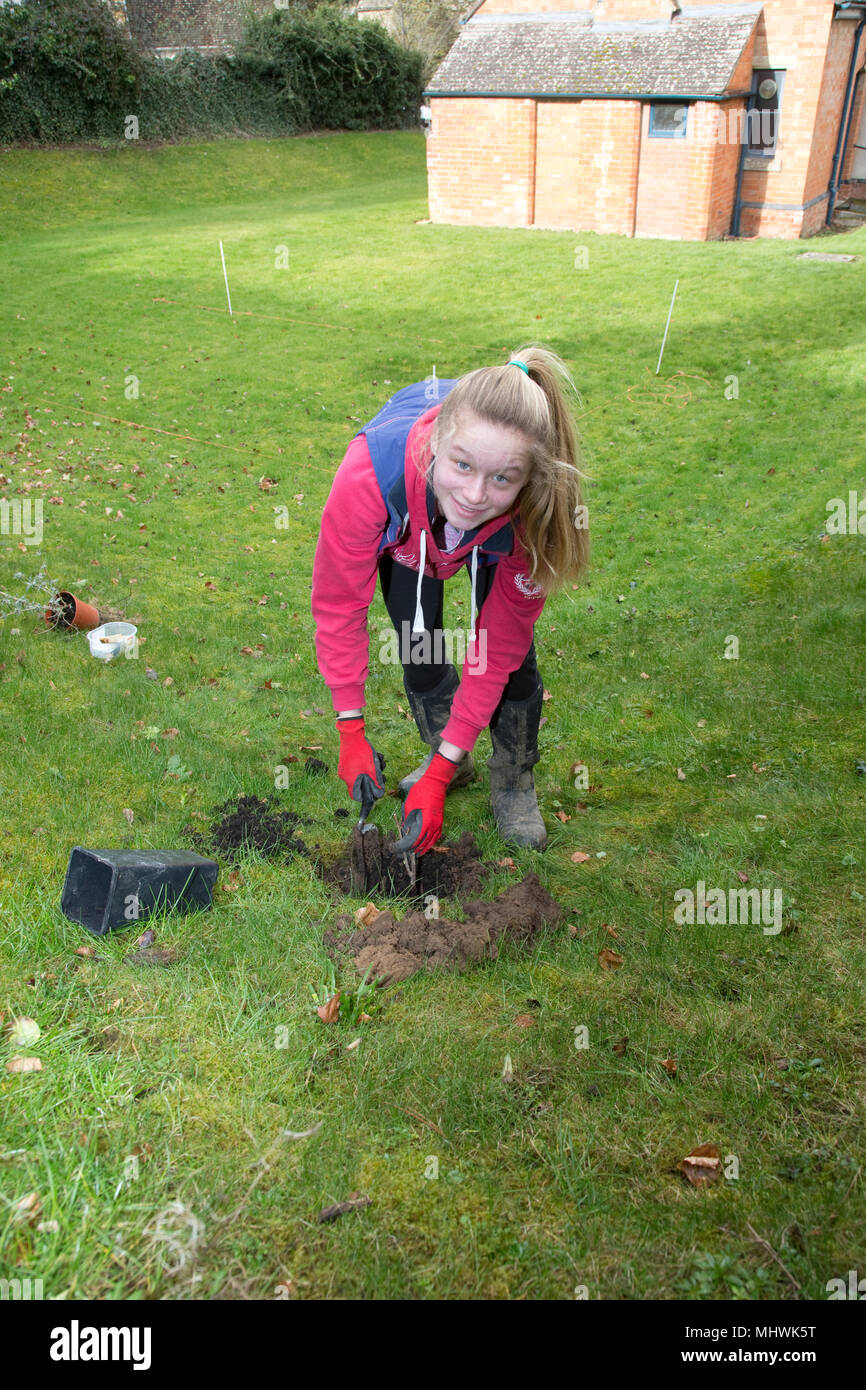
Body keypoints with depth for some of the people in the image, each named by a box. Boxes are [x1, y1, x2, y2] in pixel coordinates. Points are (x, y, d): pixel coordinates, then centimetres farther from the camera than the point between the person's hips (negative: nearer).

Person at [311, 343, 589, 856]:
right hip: (404, 528, 0)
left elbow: (497, 649, -31)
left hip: (494, 538, 0)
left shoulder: (533, 514, -42)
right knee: (418, 646, -2)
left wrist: (437, 776, -29)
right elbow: (340, 606, -31)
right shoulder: (371, 476, -47)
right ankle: (451, 758, 27)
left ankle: (514, 782, 16)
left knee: (513, 649, -9)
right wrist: (351, 732, -28)